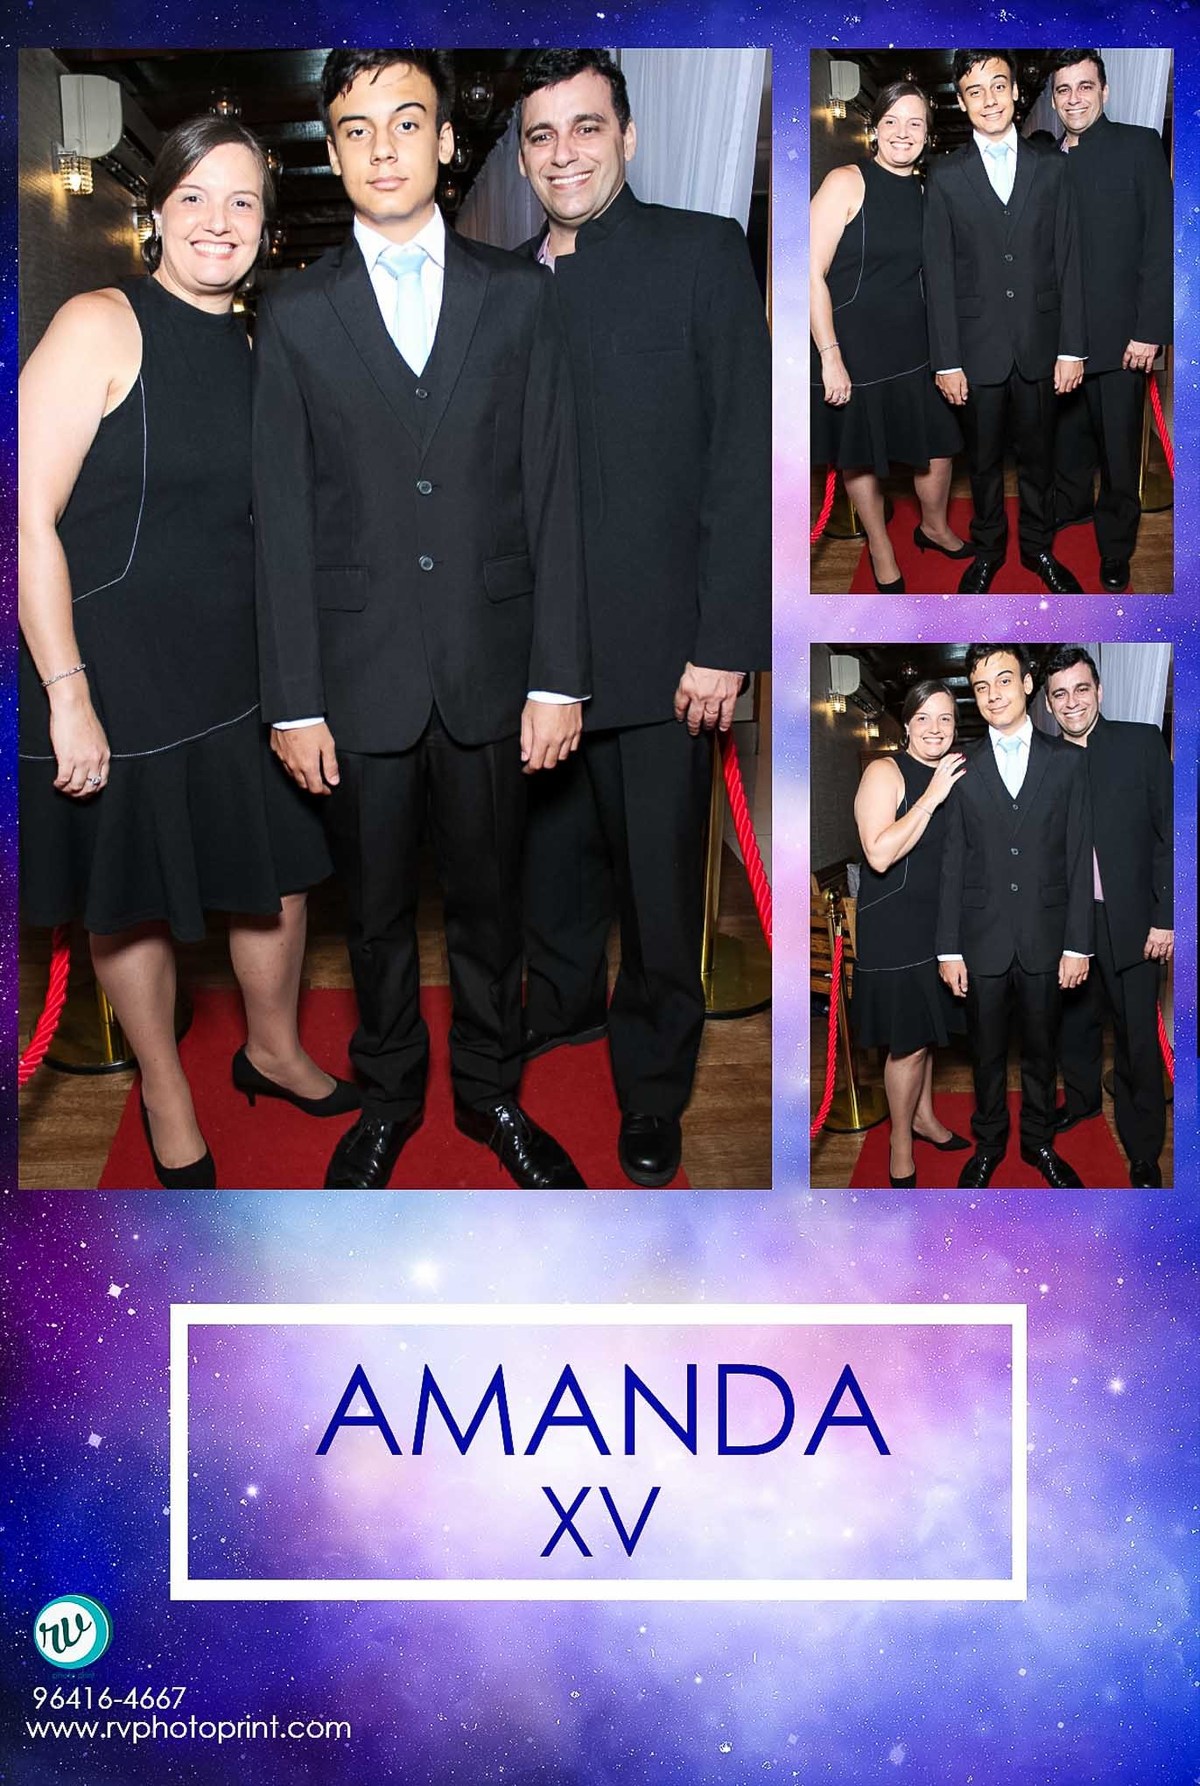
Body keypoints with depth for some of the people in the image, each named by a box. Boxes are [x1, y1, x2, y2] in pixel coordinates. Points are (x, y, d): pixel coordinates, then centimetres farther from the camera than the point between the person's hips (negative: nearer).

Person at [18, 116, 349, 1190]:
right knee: (138, 897, 10)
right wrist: (67, 695, -20)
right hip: (117, 668, -6)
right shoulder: (101, 326, -12)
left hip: (239, 666, 6)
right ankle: (167, 1098, 32)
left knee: (280, 869, 15)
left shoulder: (251, 350, 8)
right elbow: (30, 520, -17)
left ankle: (273, 1051, 40)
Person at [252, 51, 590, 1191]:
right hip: (361, 673, 0)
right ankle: (388, 1097, 33)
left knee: (489, 900, 13)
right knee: (377, 910, 13)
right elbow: (281, 525, -1)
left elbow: (552, 497, 0)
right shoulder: (296, 318, 1)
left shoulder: (517, 297, 2)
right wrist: (292, 701, -5)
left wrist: (558, 677, -5)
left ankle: (490, 1089, 33)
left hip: (491, 667, 0)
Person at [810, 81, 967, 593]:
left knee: (939, 442, 13)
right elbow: (813, 273, -16)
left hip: (915, 344, 6)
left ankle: (934, 526, 40)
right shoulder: (846, 183, -13)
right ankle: (880, 547, 31)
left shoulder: (926, 193, 6)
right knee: (862, 454, 9)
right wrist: (830, 356, -20)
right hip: (853, 347, -5)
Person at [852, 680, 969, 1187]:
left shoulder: (954, 774, 7)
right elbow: (880, 854, -26)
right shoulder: (885, 772, -15)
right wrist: (932, 797, -27)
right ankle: (901, 1145, 16)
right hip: (894, 927, -7)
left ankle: (924, 1116, 38)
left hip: (937, 922, 7)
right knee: (908, 1042, 0)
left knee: (925, 1027, 20)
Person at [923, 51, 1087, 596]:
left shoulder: (1050, 171, 3)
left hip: (1039, 345, 1)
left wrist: (1072, 348, -3)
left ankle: (1038, 546, 29)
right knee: (984, 459, 11)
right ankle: (987, 550, 27)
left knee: (1038, 455, 12)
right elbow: (938, 275, -3)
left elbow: (1068, 264, 2)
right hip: (978, 347, -1)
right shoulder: (945, 177, -1)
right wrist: (946, 360, -8)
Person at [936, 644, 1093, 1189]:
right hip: (983, 938, 0)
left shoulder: (1065, 762, 1)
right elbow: (952, 864, 1)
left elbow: (1079, 858, 0)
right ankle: (988, 1143, 28)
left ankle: (1038, 1142, 30)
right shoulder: (962, 769, 1)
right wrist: (948, 949, -3)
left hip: (1044, 937, 0)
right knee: (987, 1051, 11)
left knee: (1041, 1048, 13)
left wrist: (1078, 943, -5)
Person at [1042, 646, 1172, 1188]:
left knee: (1137, 1037, 2)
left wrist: (1165, 917, -9)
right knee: (1075, 1021, 18)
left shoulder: (1141, 743, -4)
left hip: (1131, 922, -3)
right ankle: (1081, 1098, 43)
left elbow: (1169, 833, -5)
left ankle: (1143, 1149, 16)